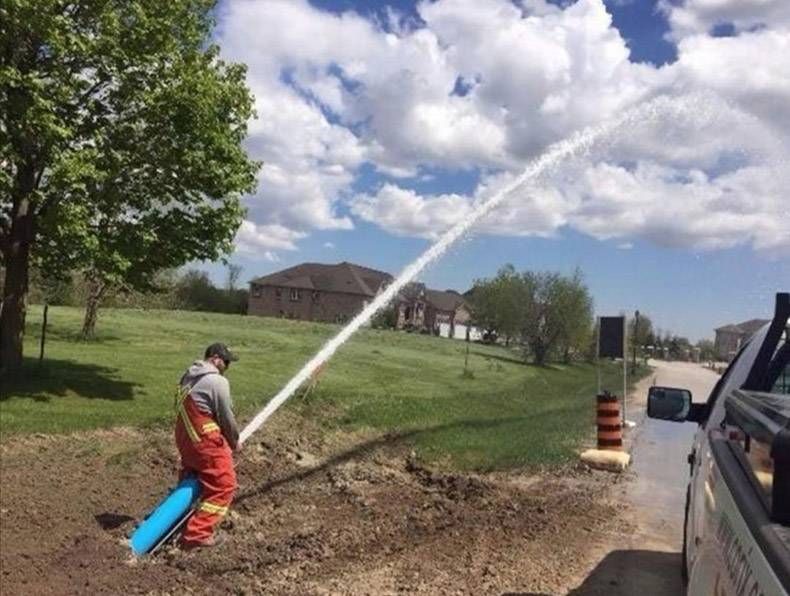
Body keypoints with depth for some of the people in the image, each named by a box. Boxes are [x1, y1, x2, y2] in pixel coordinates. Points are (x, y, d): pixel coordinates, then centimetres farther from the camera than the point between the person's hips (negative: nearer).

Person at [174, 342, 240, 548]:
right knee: (223, 486, 1)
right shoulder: (218, 381, -18)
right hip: (206, 442, -9)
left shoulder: (188, 376, 9)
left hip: (186, 438, 9)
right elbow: (227, 418, -12)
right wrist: (234, 441, 6)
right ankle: (196, 534, 0)